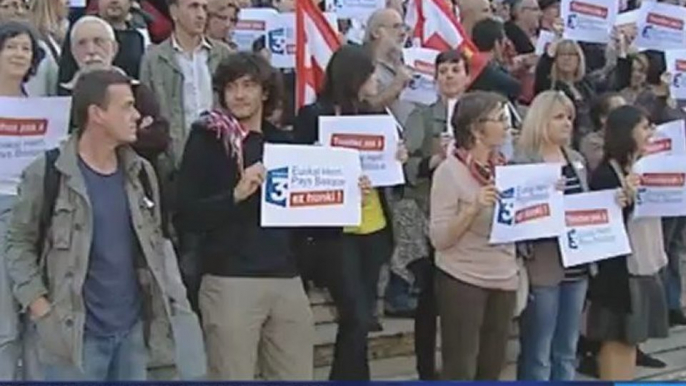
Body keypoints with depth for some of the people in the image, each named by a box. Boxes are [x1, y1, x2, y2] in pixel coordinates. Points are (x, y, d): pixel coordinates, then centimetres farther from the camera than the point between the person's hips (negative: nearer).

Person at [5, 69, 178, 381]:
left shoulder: (140, 172, 7)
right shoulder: (46, 174, -9)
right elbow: (19, 242, -4)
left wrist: (160, 295, 7)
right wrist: (38, 305, -12)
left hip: (132, 327, 5)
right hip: (76, 332, -5)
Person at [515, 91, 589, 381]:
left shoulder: (576, 160, 12)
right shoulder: (522, 162, -10)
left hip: (576, 265, 7)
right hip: (543, 267, -7)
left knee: (567, 352, 15)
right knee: (537, 354, 2)